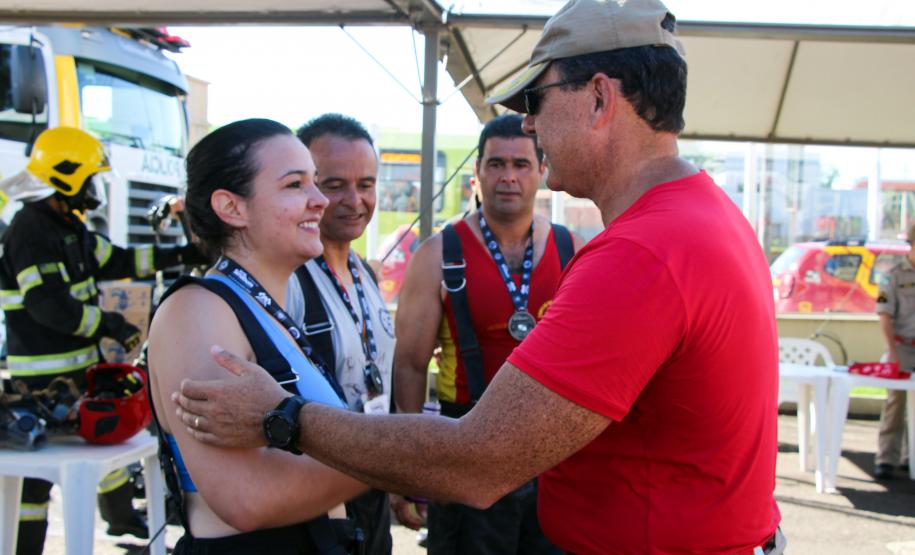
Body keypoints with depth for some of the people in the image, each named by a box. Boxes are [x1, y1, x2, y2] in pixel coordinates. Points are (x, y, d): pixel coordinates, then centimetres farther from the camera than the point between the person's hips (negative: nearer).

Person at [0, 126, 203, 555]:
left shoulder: (68, 226, 12)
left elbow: (114, 260, 16)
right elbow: (49, 305, -27)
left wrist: (180, 256, 9)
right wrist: (111, 325, -19)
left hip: (81, 363, 11)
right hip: (45, 374, -11)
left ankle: (121, 516, 40)